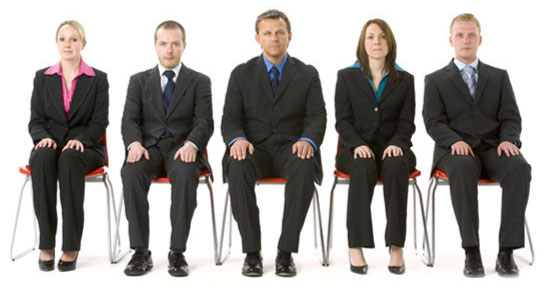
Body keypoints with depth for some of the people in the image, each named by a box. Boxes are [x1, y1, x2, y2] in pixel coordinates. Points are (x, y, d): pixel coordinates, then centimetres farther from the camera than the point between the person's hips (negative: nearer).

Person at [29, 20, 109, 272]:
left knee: (69, 160, -38)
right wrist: (43, 137, -16)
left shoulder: (98, 79, 5)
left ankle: (71, 246, -35)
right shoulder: (42, 78, 11)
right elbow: (35, 120, 7)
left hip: (85, 147, -1)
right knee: (42, 159, -35)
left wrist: (79, 140, -20)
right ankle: (46, 245, -33)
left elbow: (99, 123, 0)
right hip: (50, 144, 2)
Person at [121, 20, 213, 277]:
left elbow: (204, 122, -1)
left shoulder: (199, 82, 10)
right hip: (149, 146, 2)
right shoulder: (139, 81, 15)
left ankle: (177, 252, -29)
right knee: (131, 172, -33)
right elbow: (129, 120, 5)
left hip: (182, 148, -1)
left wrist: (191, 144, -24)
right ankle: (141, 252, -26)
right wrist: (134, 143, -19)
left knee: (186, 173, -37)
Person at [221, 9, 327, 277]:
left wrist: (308, 140, -23)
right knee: (238, 167, -35)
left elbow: (317, 117, 0)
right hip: (253, 148, 0)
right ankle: (252, 252, -25)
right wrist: (237, 139, -21)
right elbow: (230, 119, 3)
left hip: (291, 148, 0)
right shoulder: (242, 74, 10)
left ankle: (286, 252, -27)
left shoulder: (307, 74, 9)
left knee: (305, 167, -36)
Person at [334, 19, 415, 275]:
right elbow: (343, 120, 1)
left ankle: (396, 246, -35)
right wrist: (358, 145, -17)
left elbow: (406, 122, 5)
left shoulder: (405, 80, 11)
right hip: (356, 148, -1)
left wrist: (396, 144, -17)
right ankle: (356, 247, -34)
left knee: (396, 166, -35)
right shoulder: (347, 77, 9)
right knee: (364, 168, -36)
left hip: (391, 147, 1)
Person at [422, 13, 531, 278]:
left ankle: (506, 251, -30)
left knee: (519, 167, -33)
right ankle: (471, 252, -35)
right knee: (463, 167, -39)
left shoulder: (499, 77, 19)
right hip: (455, 149, -2)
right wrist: (455, 140, -19)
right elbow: (433, 121, 1)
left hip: (493, 147, 2)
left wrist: (508, 139, -13)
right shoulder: (435, 80, 13)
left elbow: (510, 116, 10)